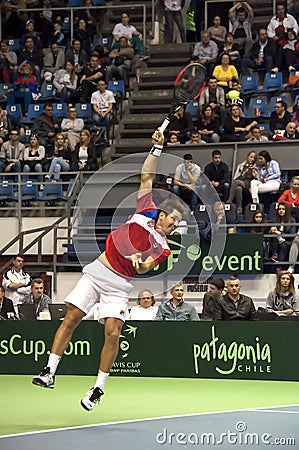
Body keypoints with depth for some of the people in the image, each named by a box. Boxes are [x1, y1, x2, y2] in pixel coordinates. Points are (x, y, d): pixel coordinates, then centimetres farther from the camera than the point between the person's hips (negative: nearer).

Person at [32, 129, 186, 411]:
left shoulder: (162, 248, 3)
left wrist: (140, 261, -33)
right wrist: (157, 148, 2)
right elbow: (147, 176, 9)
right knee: (70, 319, -4)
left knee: (112, 333, -13)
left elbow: (145, 268, -11)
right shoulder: (146, 211, 6)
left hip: (119, 284, -1)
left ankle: (98, 388, 0)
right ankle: (49, 371, 2)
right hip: (97, 271, 1)